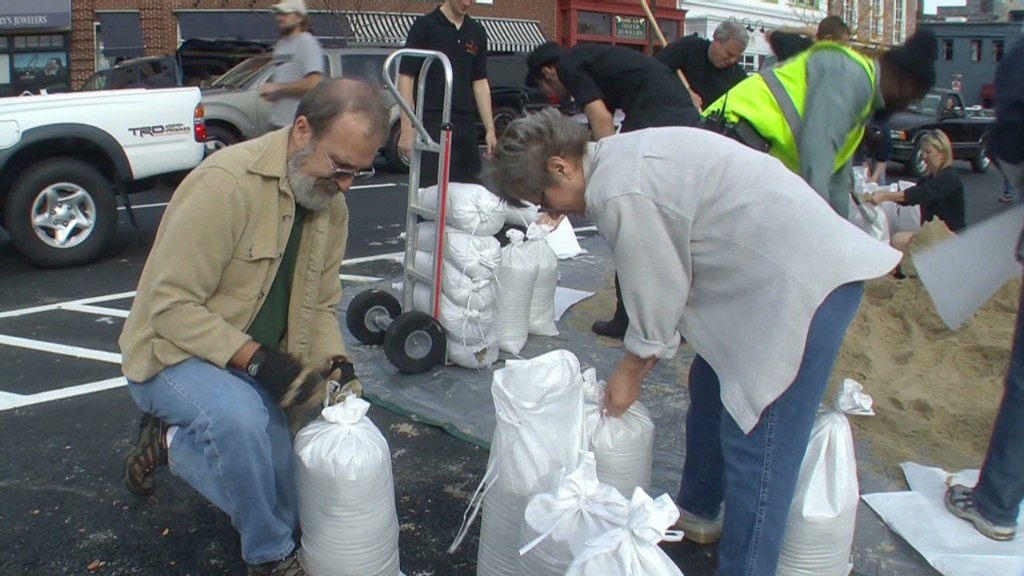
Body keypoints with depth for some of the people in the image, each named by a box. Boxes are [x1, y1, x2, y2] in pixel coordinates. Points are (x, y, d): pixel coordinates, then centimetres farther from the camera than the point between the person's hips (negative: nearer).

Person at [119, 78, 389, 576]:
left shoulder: (331, 205, -2)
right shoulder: (226, 182, -26)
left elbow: (320, 305, 5)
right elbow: (171, 306, -26)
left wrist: (335, 363, -14)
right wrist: (256, 359, -33)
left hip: (257, 368, 7)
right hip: (174, 353, -7)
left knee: (282, 509, 5)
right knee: (240, 417, -40)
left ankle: (171, 443, 23)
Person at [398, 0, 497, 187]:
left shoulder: (477, 32, 12)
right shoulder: (424, 26, -5)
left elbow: (480, 81, 14)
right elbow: (406, 77, -7)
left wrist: (490, 129, 8)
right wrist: (407, 128, -15)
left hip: (465, 125, 5)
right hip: (431, 124, -5)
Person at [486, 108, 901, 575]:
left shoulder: (619, 193, -23)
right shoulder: (621, 158, 8)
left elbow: (656, 293, -14)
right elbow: (668, 274, 12)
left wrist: (631, 370, 3)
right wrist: (644, 358, 13)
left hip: (807, 281, -11)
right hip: (780, 263, 11)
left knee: (756, 446, -6)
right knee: (711, 391, 23)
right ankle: (697, 512, 43)